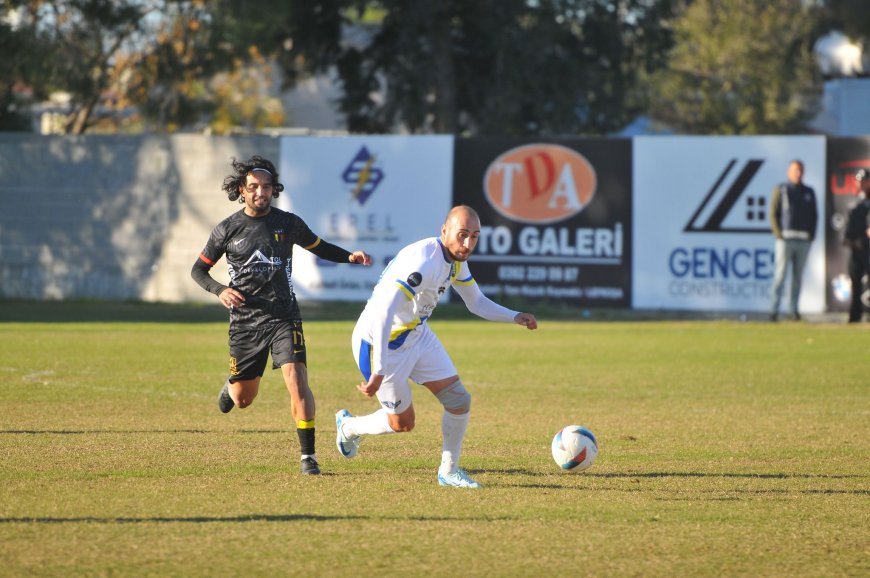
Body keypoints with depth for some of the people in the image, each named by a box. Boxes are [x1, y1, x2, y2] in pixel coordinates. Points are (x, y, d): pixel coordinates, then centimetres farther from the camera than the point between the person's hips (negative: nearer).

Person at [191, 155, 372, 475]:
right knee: (242, 400, 10)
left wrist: (350, 256, -1)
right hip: (245, 322, 0)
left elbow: (319, 247, 17)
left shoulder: (288, 223, 1)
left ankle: (308, 455, -13)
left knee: (296, 379, -19)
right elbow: (198, 269, 7)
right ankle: (232, 384, 49)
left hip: (283, 317, 0)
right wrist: (220, 290, -13)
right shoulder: (227, 229, -2)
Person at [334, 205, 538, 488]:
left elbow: (477, 303, 12)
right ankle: (348, 426, 34)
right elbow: (383, 313, -40)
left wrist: (516, 317, -4)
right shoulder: (424, 262, -34)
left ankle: (449, 471, 18)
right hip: (381, 342, -8)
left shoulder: (456, 260, -4)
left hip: (417, 335, 8)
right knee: (402, 422, 4)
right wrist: (379, 372, -42)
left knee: (459, 400, 0)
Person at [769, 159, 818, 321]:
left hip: (804, 240, 4)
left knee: (798, 276, 5)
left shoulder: (809, 192, 13)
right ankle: (774, 310, -8)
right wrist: (778, 234, -10)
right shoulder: (781, 190, 3)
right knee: (780, 275, -7)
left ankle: (794, 309, 8)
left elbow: (814, 215, 15)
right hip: (785, 239, -4)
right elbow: (773, 214, -1)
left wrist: (811, 234, 2)